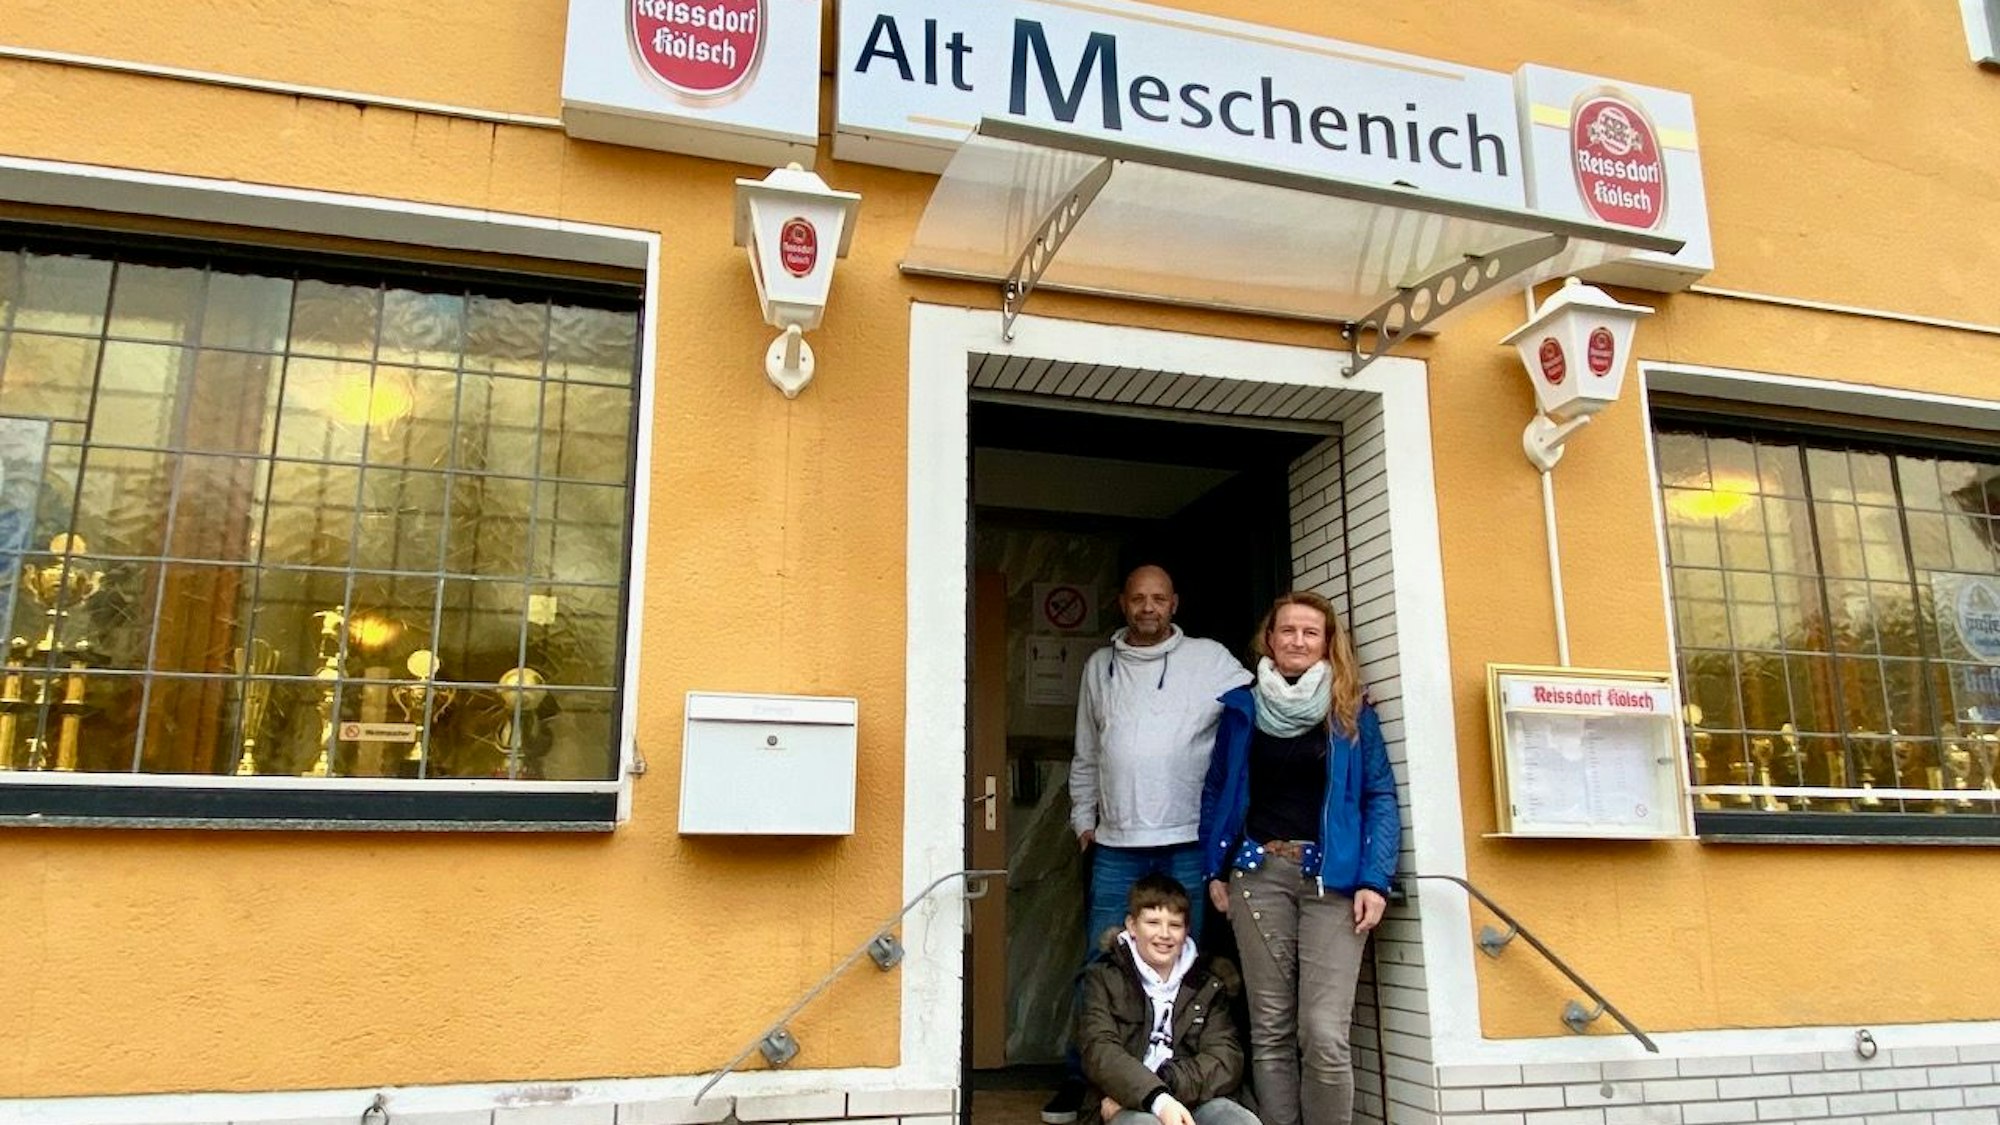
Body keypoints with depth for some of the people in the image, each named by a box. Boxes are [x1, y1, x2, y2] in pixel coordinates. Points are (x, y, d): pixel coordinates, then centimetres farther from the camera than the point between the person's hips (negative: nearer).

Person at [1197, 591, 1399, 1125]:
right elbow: (1217, 792, 15)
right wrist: (1215, 870, 8)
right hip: (1259, 874, 2)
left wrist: (1374, 880, -7)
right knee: (1270, 1029, 5)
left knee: (1324, 1033, -9)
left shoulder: (1351, 713, 5)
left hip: (1331, 877, -2)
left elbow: (1379, 798, 2)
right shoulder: (1242, 708, 10)